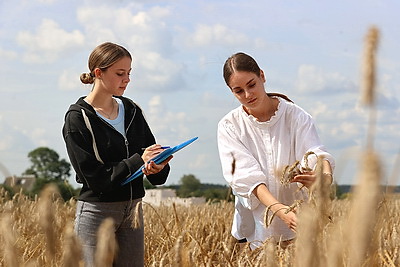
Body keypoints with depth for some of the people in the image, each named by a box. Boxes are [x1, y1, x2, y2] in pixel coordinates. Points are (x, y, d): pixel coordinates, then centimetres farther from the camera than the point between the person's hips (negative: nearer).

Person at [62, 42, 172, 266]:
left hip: (133, 209, 6)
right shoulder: (78, 118, -10)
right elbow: (93, 176, -15)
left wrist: (158, 167, -15)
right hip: (97, 212, -6)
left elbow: (151, 154, 9)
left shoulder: (131, 111, 8)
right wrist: (138, 161, -20)